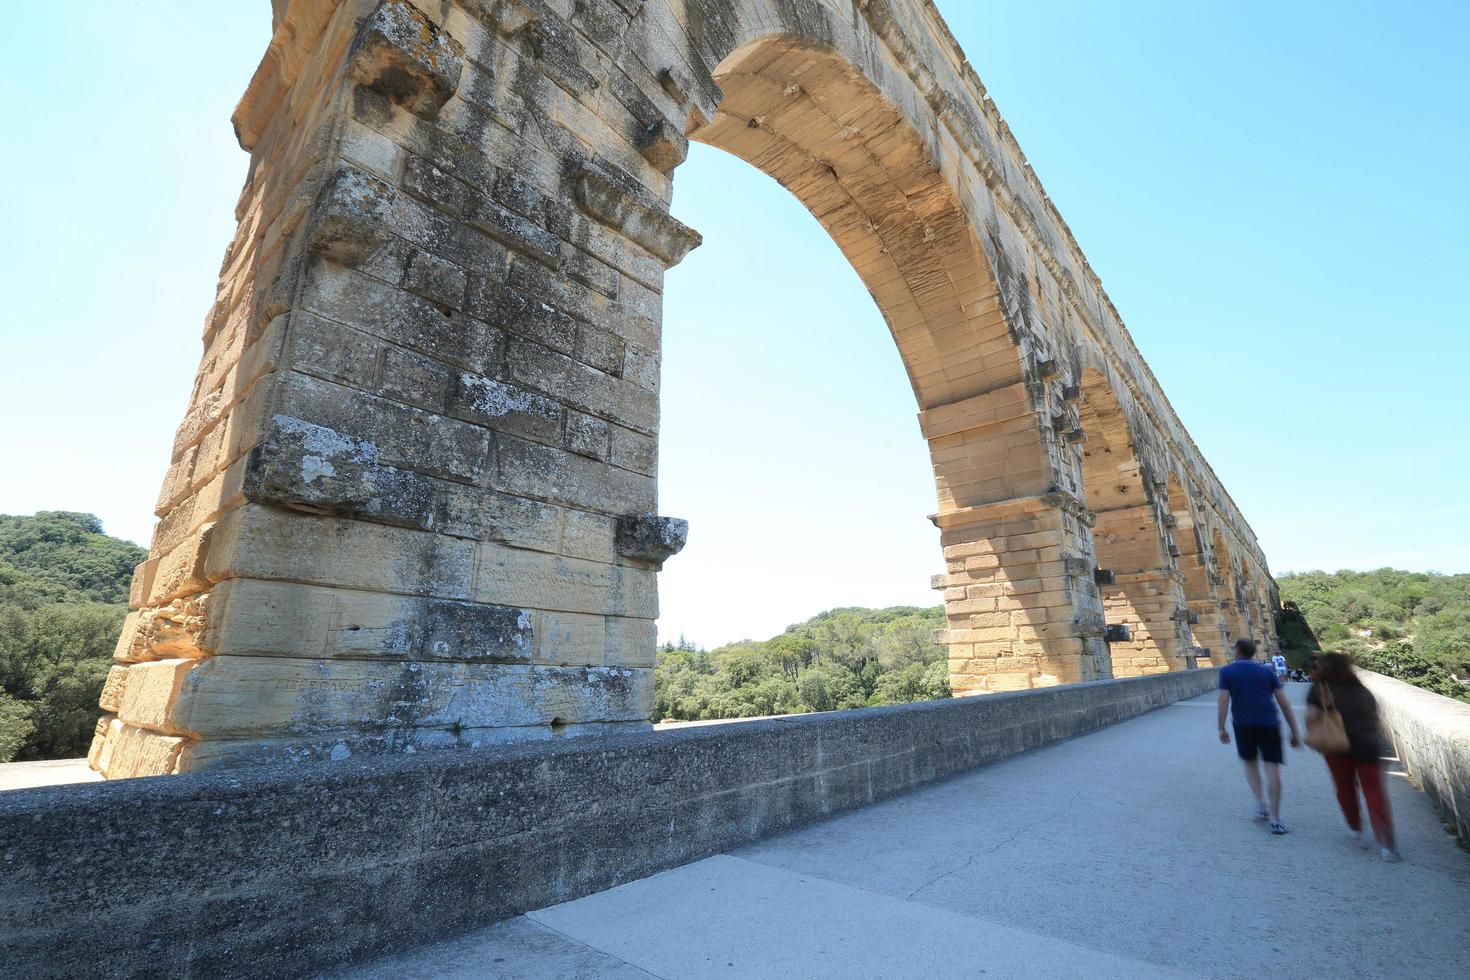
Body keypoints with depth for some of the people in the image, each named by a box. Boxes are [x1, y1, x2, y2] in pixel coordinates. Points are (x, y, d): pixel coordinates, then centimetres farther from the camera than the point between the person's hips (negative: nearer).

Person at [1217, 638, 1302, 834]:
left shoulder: (1227, 671, 2)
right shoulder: (1267, 671, 8)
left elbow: (1224, 701, -6)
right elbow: (1284, 703, 3)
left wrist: (1221, 728, 2)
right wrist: (1295, 732, 9)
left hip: (1243, 725, -1)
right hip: (1269, 724, 1)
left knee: (1250, 762, 22)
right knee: (1272, 768, 1)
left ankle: (1260, 804, 12)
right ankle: (1275, 819, 1)